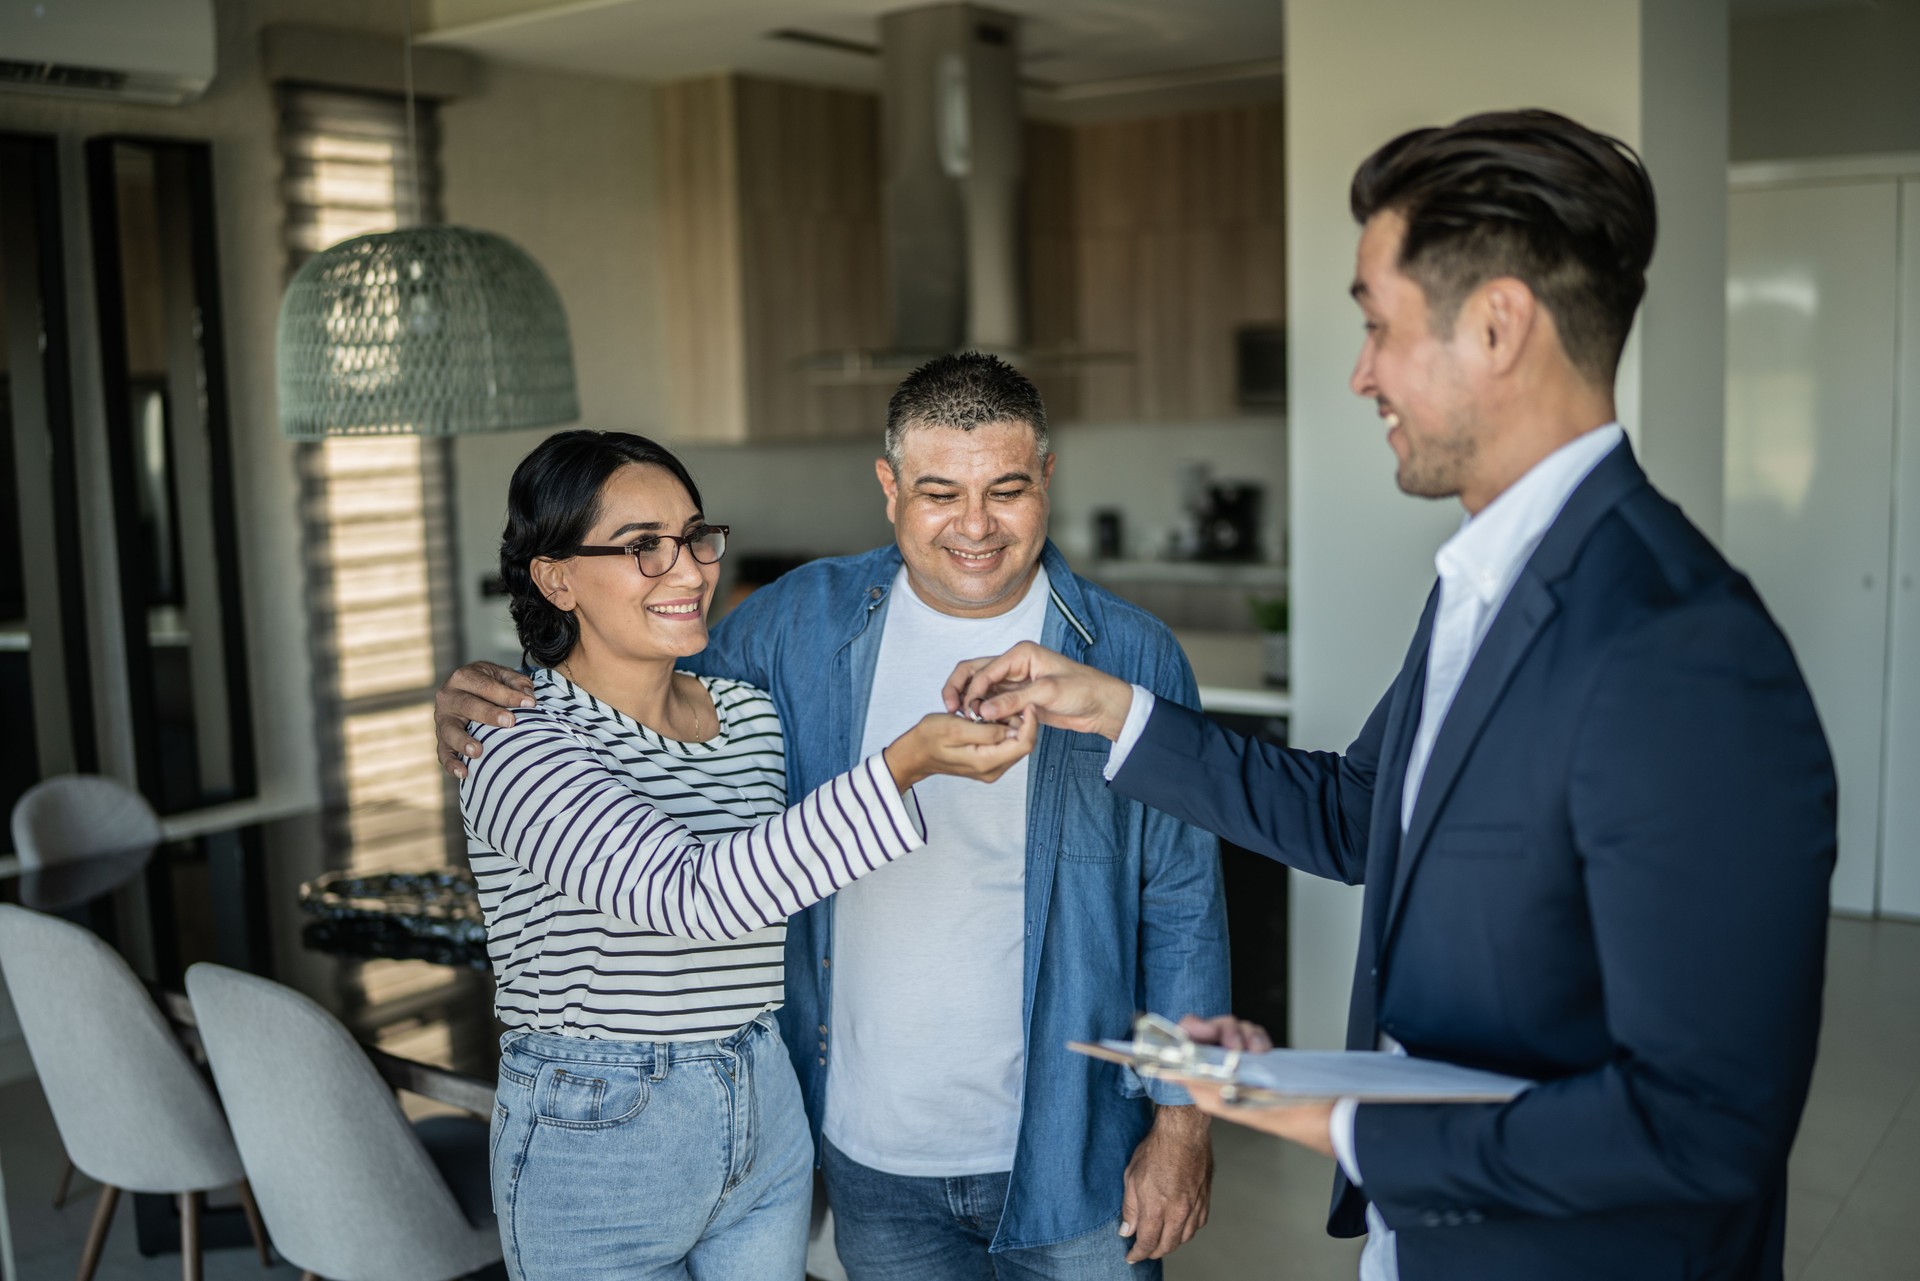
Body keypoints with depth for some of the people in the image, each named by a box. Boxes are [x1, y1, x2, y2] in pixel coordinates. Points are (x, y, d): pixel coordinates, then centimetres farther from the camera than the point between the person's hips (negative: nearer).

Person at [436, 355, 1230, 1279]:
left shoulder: (1133, 658, -8)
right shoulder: (801, 623, -4)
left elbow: (1182, 902, -3)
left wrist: (1182, 1117, -3)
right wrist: (487, 694, -6)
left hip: (1070, 1154, -2)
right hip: (873, 1158, 2)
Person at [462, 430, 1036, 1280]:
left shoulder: (751, 714, 3)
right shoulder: (517, 748, -19)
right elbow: (695, 892, -33)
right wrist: (903, 764, -40)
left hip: (768, 1118, 6)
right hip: (593, 1139, -5)